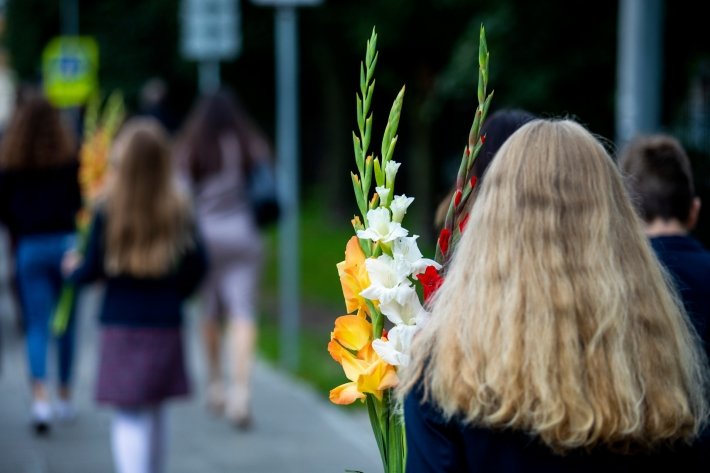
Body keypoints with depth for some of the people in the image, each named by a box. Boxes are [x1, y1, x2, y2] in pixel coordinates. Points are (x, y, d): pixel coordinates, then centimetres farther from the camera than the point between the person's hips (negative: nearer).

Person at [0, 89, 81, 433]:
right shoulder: (69, 159, -6)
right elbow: (82, 201, -4)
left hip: (29, 248, 0)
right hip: (66, 243, 0)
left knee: (36, 326, 3)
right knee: (66, 324, 13)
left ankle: (40, 398, -15)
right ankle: (65, 398, 22)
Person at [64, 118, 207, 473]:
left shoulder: (108, 211, -10)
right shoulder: (179, 211, -1)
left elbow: (91, 270, -6)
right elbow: (197, 265, 1)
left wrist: (73, 269, 17)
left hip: (122, 326, -3)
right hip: (167, 324, 3)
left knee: (130, 417, -3)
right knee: (155, 412, 19)